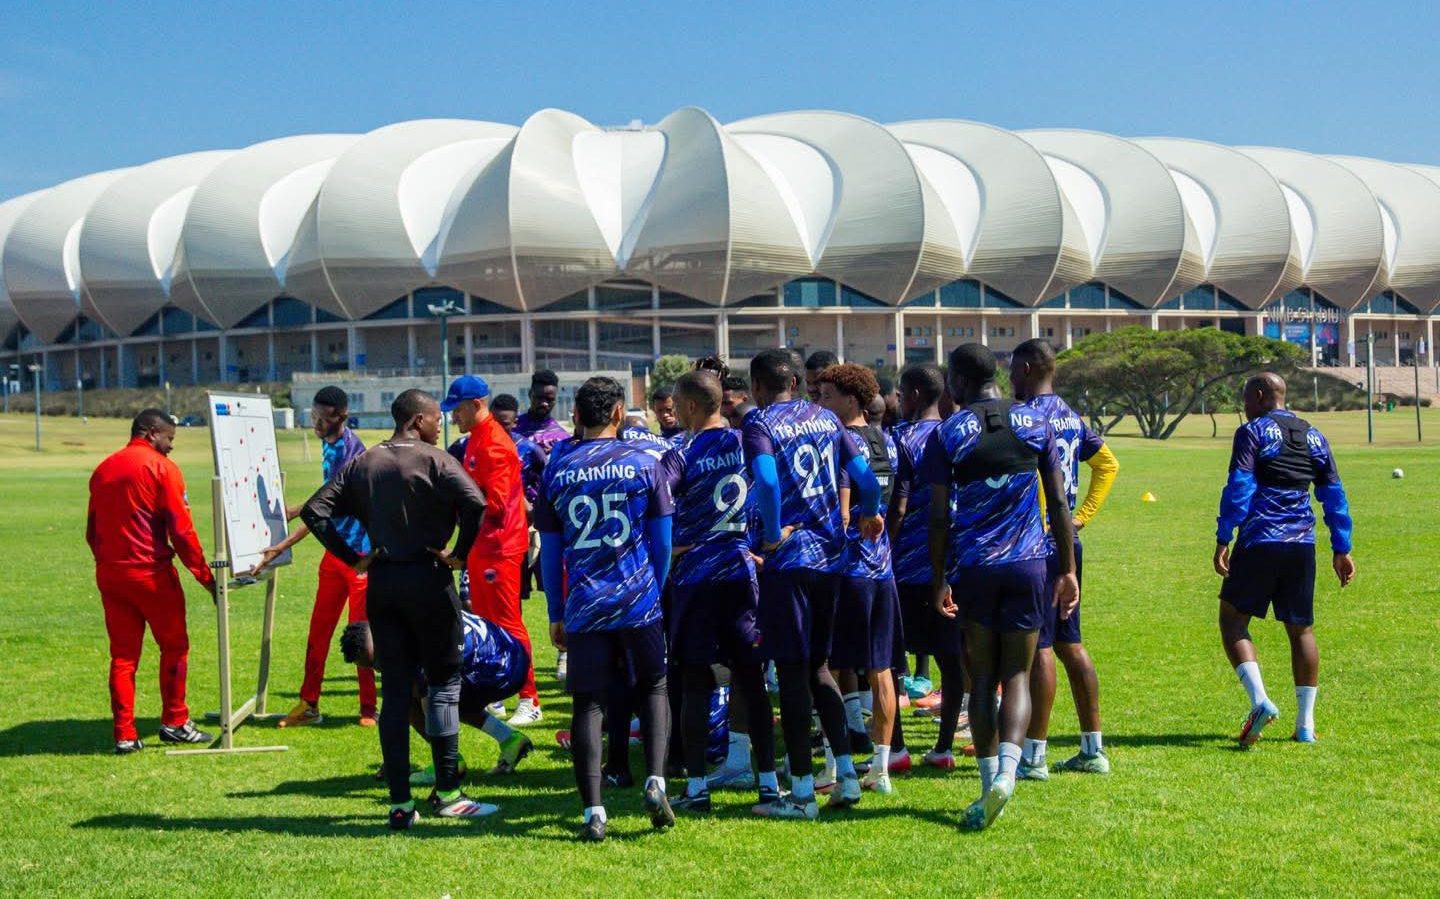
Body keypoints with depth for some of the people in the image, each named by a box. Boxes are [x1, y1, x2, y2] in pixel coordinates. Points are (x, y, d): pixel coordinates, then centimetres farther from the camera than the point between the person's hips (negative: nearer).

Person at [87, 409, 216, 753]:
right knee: (174, 646, 9)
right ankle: (174, 722, 12)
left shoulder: (103, 469, 12)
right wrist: (205, 576, -7)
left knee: (122, 654, 9)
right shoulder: (162, 468, -7)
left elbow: (92, 530, 14)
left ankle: (124, 734, 6)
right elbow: (182, 530, -12)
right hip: (150, 572, -6)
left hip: (109, 573, 6)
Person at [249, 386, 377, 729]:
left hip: (360, 550, -9)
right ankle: (309, 705, 16)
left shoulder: (351, 451, -21)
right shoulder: (328, 445, 7)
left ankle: (368, 709, 8)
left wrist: (281, 548, -27)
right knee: (318, 630, 9)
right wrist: (294, 511, 25)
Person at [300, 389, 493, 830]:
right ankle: (447, 793, 8)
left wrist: (352, 558, 4)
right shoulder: (434, 461, -7)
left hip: (381, 583, 5)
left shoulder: (362, 464, 9)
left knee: (394, 690, 8)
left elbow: (314, 510, 4)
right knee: (444, 682, 7)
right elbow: (474, 502, -23)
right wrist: (460, 554, -11)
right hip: (428, 580, -5)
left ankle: (400, 803, 8)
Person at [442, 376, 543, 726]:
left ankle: (530, 702, -2)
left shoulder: (494, 444, -17)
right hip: (481, 544, 10)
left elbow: (494, 503, -22)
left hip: (500, 546, -10)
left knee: (507, 622, -7)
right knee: (484, 620, 15)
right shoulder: (476, 438, 13)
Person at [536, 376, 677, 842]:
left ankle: (593, 812, -1)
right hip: (639, 601, 0)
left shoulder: (557, 471, 4)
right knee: (653, 687, 16)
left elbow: (549, 552, 8)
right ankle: (655, 782, -1)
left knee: (588, 703, 4)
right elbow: (662, 541, 4)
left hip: (584, 607, 0)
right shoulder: (643, 464, 1)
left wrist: (556, 615, 16)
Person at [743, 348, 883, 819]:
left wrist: (772, 536, -11)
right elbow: (865, 477, 8)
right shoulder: (826, 419, 11)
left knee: (792, 673, -1)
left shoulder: (759, 424, -6)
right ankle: (846, 773, 14)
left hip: (788, 559, -6)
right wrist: (871, 515, 27)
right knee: (819, 667, 18)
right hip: (830, 556, 6)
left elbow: (767, 482, -23)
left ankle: (802, 793, 3)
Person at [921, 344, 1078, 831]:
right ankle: (1006, 772, -14)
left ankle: (989, 781, 8)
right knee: (1017, 675, 6)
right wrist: (1068, 570, 11)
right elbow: (1058, 503, 5)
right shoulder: (1035, 423, 5)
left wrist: (939, 581, 4)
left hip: (973, 567, -1)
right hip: (1028, 563, 1)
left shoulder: (947, 434, -2)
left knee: (982, 678, 9)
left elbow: (939, 516, -3)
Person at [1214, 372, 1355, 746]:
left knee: (1233, 619, 3)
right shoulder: (1313, 437, 15)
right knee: (1300, 629, 12)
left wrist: (1223, 539, -10)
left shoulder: (1252, 432, -1)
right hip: (1302, 546, 5)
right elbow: (1334, 495, 14)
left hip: (1259, 543, -5)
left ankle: (1259, 699, -16)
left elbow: (1238, 488, -11)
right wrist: (1341, 549, 17)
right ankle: (1305, 724, 11)